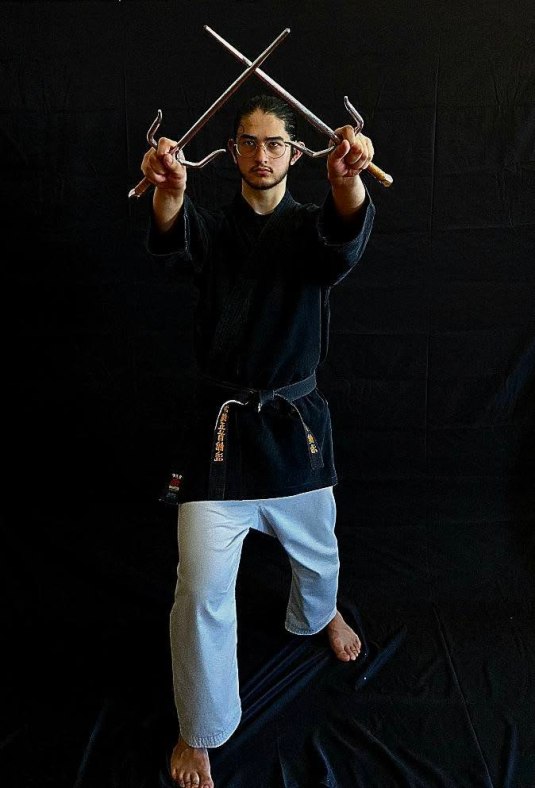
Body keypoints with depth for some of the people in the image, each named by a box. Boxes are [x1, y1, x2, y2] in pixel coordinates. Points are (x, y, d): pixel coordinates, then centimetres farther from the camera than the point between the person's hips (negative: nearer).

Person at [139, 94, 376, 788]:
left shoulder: (313, 226, 0)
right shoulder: (212, 227, 1)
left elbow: (346, 239, -26)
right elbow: (173, 238, -24)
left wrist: (347, 178, -49)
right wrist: (169, 189, -48)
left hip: (295, 418, 1)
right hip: (222, 422, -1)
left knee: (317, 549, 21)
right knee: (203, 587, -3)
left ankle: (321, 613, 59)